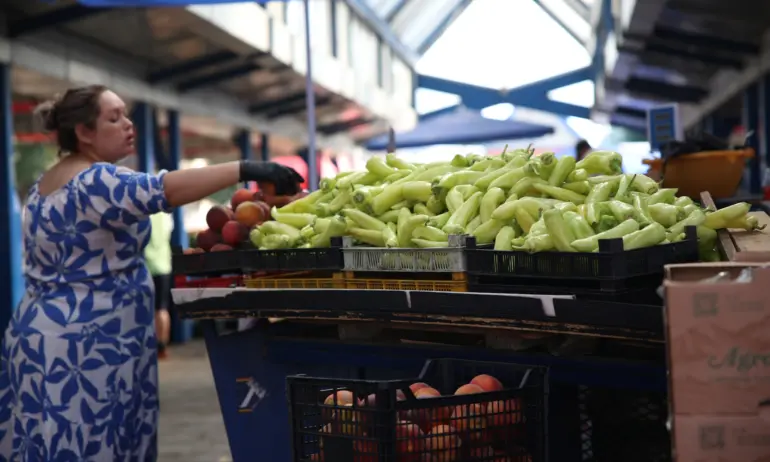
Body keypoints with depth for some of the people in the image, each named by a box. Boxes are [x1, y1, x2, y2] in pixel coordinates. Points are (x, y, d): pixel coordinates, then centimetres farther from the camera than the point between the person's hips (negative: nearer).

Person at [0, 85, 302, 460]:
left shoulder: (45, 184, 16)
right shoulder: (96, 181, -16)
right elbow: (163, 189, -32)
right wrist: (245, 170, -33)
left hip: (48, 335, 10)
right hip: (83, 344, -10)